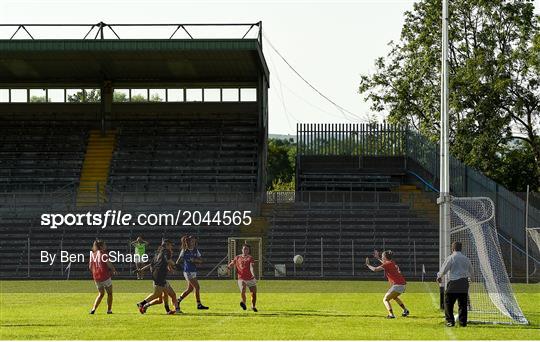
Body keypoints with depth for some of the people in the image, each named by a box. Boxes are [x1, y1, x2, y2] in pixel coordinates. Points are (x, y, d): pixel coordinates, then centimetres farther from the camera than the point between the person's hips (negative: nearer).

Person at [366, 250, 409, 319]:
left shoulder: (388, 264, -10)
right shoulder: (392, 263, 14)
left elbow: (375, 269, -14)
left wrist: (368, 265, 2)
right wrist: (377, 258, 46)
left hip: (397, 285, -9)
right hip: (402, 284, 9)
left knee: (385, 300, -5)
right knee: (394, 297, 35)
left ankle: (391, 314, -23)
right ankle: (405, 310, 34)